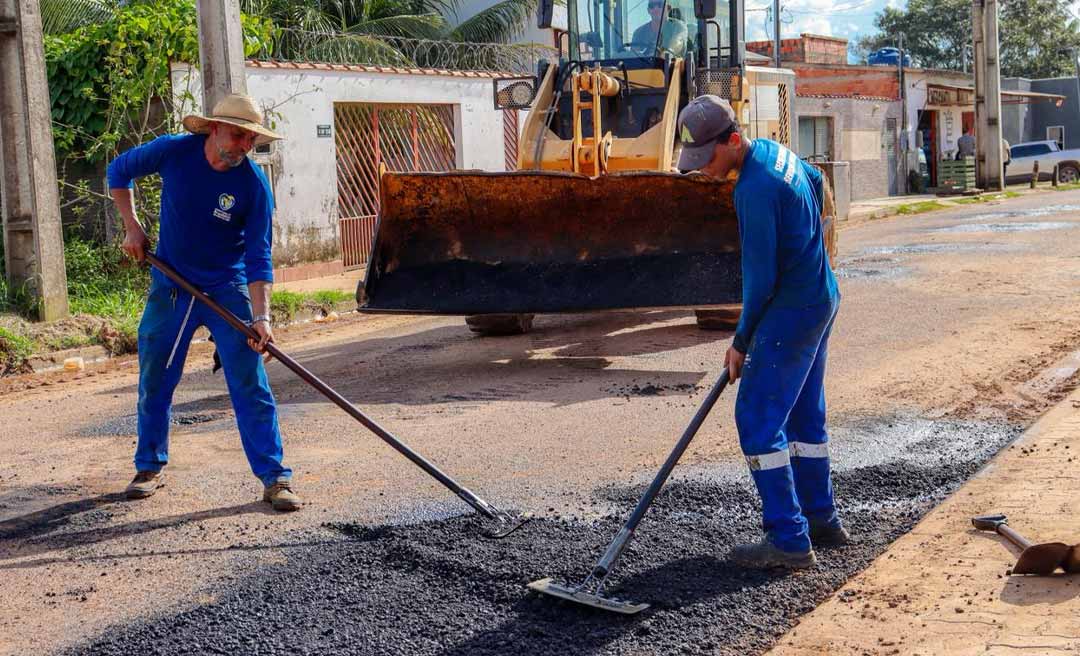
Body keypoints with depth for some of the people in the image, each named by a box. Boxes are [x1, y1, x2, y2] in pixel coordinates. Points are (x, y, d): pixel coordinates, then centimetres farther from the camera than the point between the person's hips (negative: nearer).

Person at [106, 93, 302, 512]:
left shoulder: (254, 185, -16)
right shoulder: (173, 152, -12)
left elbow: (258, 256, -17)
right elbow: (119, 171, 7)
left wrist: (260, 316, -26)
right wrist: (132, 226, 0)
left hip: (228, 291, -2)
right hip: (170, 287, 2)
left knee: (250, 385, -8)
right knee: (154, 382, 11)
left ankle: (274, 478, -3)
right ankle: (150, 466, 30)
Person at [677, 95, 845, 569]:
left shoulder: (754, 190, -24)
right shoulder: (774, 151, 6)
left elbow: (760, 277, -20)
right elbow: (816, 180, 29)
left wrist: (742, 341, -9)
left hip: (791, 312, -10)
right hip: (820, 299, 10)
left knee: (758, 420, -7)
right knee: (804, 415, 17)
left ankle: (789, 540, -5)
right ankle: (821, 521, 27)